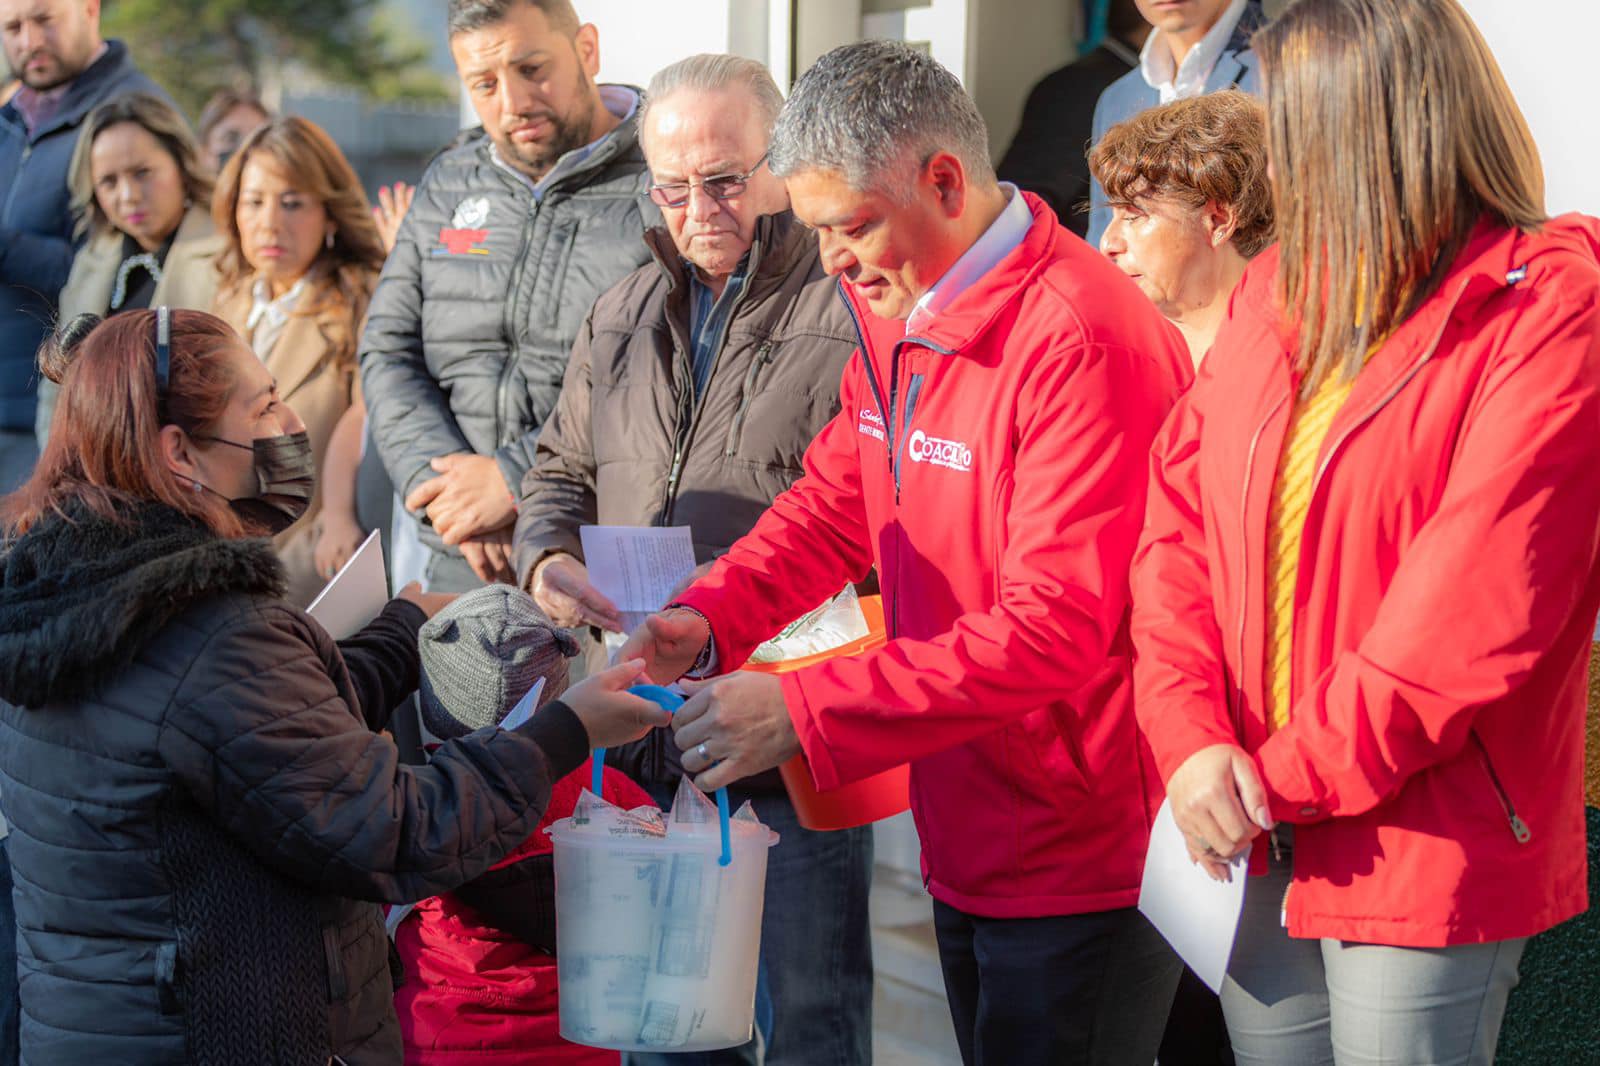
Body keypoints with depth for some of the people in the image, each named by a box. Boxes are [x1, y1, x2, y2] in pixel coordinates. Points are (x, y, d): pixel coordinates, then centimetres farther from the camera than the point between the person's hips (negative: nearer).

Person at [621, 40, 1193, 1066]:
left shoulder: (1081, 338, -23)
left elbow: (1056, 628, -27)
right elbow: (833, 502, 13)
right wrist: (709, 617, -6)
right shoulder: (898, 315, 8)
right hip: (966, 839, 8)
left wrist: (804, 711, -28)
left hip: (1082, 864, -8)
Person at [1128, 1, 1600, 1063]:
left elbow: (1475, 608, -19)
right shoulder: (1274, 293, 9)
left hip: (1428, 860, -6)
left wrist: (1289, 778, -14)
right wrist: (1194, 740, -9)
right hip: (1259, 845, 6)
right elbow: (1179, 518, 5)